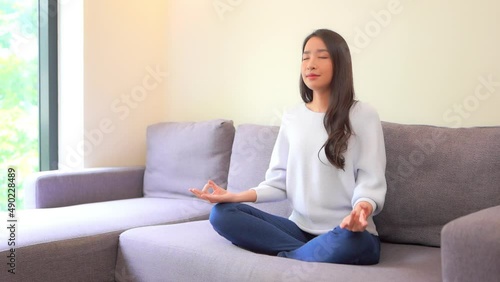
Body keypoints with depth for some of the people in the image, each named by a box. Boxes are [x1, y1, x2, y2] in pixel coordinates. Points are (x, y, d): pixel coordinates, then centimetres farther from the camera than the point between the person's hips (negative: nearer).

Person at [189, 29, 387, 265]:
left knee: (351, 242, -41)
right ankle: (311, 255, -17)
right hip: (300, 228, 5)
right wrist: (235, 196, -7)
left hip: (347, 232, -4)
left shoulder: (363, 115, -4)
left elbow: (371, 180, -7)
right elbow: (279, 180, 9)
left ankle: (284, 258, -15)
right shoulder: (291, 117, 10)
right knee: (222, 214, -14)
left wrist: (362, 208, -30)